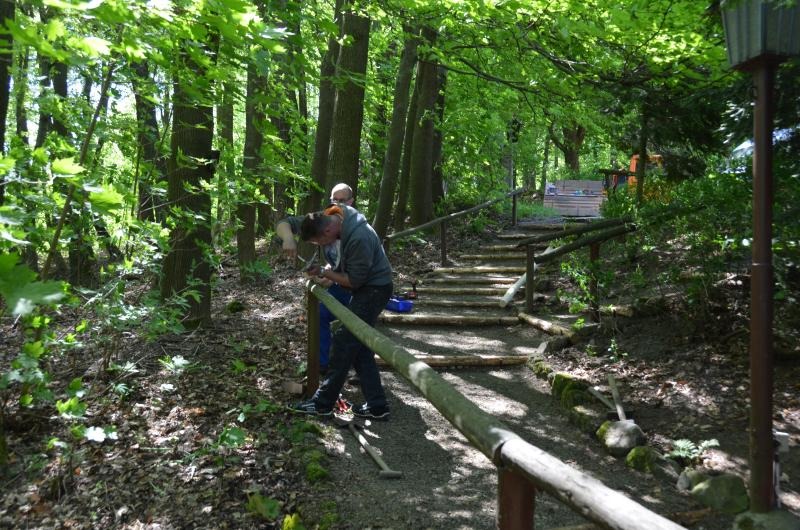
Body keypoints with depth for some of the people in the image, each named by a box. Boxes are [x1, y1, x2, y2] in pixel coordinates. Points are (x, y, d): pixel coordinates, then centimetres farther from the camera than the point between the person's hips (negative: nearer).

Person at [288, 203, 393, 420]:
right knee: (359, 346, 9)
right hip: (365, 288, 10)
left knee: (344, 342, -7)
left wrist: (323, 272, -14)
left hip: (374, 290, -10)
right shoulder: (335, 215, -4)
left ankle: (323, 402, 2)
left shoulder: (358, 239, -31)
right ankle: (376, 406, 13)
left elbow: (354, 280, -22)